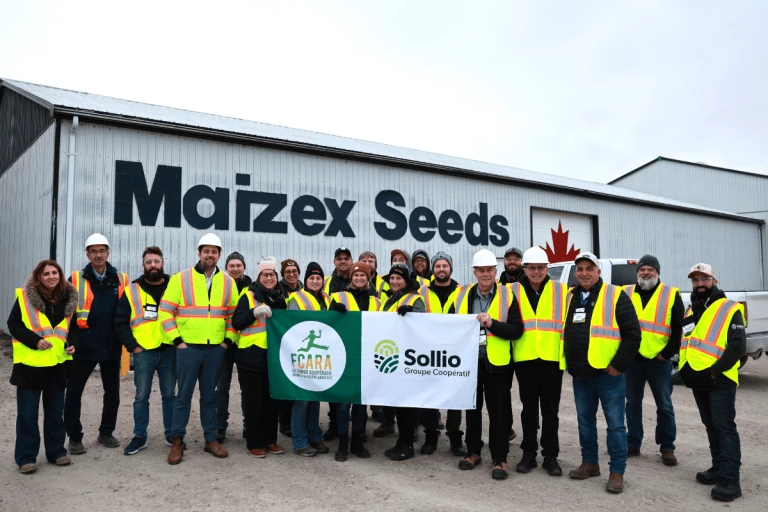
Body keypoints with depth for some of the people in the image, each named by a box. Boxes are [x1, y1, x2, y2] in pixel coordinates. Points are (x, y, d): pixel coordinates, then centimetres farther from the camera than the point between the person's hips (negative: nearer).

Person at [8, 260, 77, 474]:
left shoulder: (68, 298, 3)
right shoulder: (25, 296, -7)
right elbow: (14, 324, -6)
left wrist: (71, 343, -4)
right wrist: (34, 341, -19)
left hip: (58, 363, 3)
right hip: (30, 363, -3)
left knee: (55, 411, 13)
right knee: (27, 413, 3)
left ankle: (56, 451, 25)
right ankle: (26, 457, 15)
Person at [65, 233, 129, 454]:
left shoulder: (121, 280, 3)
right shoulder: (76, 280, -2)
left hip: (111, 347, 2)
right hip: (83, 346, -2)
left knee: (112, 393, 11)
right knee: (73, 393, 4)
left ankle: (106, 433, 28)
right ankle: (75, 437, 20)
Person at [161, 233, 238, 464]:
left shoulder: (228, 282, 6)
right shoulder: (180, 278, -4)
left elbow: (234, 314, 13)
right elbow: (165, 311, -3)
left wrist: (228, 340, 3)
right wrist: (177, 340, -8)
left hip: (216, 348, 3)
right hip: (188, 347, -3)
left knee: (210, 395, 12)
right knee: (184, 395, 3)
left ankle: (211, 439, 20)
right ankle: (177, 440, 14)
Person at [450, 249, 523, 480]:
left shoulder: (507, 295, -4)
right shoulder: (462, 295, 5)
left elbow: (516, 330, -9)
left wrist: (492, 324, -21)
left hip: (496, 363, -3)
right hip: (468, 360, 3)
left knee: (498, 412, 4)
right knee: (472, 409, 15)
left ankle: (499, 459, 15)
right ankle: (473, 452, 29)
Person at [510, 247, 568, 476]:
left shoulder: (561, 291, 2)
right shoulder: (514, 291, 3)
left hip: (552, 359, -1)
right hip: (525, 359, 1)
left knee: (550, 410, 8)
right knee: (529, 409, 12)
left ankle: (550, 456, 19)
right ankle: (529, 454, 22)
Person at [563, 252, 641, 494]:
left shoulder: (616, 296, -8)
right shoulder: (571, 297, 10)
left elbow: (632, 333, -11)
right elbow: (565, 332, 19)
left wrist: (619, 365, -14)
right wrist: (569, 362, 11)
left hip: (608, 373, -6)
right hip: (580, 374, 6)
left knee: (615, 424, 2)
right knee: (585, 421, 15)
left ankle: (617, 472, 12)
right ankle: (590, 463, 29)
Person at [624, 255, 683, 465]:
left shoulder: (671, 295, 0)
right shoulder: (626, 294, 6)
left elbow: (679, 328, -1)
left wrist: (667, 353, -7)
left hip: (659, 359, -2)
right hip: (632, 358, 2)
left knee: (664, 405, 6)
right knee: (633, 402, 10)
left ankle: (667, 448, 18)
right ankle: (633, 444, 21)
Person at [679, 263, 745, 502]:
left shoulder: (729, 309, -7)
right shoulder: (690, 310, 15)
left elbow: (738, 345, -16)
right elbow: (684, 341, 21)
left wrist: (716, 370, -21)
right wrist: (686, 369, 9)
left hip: (719, 380, -7)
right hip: (697, 380, 7)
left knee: (725, 427, -7)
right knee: (711, 426, 15)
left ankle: (730, 479, -4)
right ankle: (719, 469, 25)